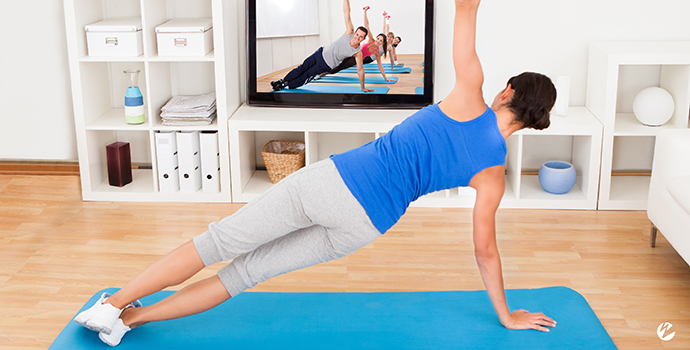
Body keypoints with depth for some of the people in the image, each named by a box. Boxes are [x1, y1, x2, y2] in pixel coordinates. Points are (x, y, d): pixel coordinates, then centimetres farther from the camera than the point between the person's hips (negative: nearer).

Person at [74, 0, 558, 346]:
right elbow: (486, 251, 8)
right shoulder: (493, 175, 3)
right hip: (363, 226, 1)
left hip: (331, 180, 0)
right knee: (247, 271, 12)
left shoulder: (469, 98, 2)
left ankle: (115, 304, 11)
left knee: (219, 241, 8)